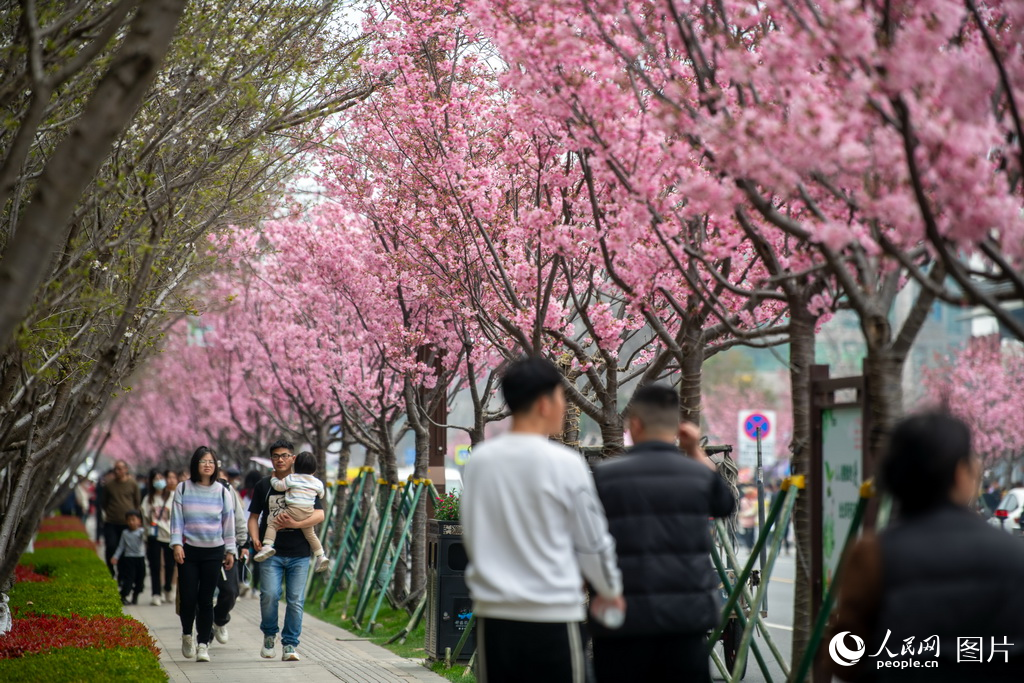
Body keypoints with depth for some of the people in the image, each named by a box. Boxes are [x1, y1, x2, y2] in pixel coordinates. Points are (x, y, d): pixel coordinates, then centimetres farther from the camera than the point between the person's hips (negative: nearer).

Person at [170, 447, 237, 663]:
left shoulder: (222, 492, 5)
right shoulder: (183, 489, 2)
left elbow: (229, 523, 10)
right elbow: (177, 519, 2)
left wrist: (230, 550, 10)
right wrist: (177, 544, -8)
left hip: (213, 552, 1)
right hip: (188, 550, -1)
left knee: (206, 599, -1)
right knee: (188, 597, -3)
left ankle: (203, 644, 5)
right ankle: (187, 635, 23)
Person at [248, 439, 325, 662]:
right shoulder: (263, 486, 11)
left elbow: (319, 515, -2)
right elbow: (254, 516, 13)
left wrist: (295, 524, -16)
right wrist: (255, 538, -6)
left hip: (299, 553, 0)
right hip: (271, 552, 0)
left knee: (296, 600, -2)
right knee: (269, 595, -13)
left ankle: (290, 645, 8)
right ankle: (269, 635, 12)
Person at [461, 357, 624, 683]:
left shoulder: (479, 460, 3)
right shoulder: (565, 463, -10)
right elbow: (593, 541, -1)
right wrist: (610, 590, 17)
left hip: (493, 614, 5)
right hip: (553, 616, -4)